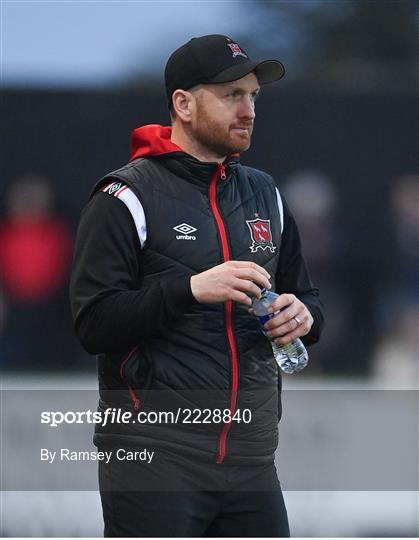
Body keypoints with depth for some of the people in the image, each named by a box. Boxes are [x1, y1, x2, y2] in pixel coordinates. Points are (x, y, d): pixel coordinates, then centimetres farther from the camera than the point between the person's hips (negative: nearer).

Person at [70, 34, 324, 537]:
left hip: (251, 456, 6)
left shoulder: (264, 194, 16)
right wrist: (191, 289, -23)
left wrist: (303, 315, 1)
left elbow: (304, 294, 25)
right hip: (156, 455, -6)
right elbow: (93, 324, -12)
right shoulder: (127, 199, -5)